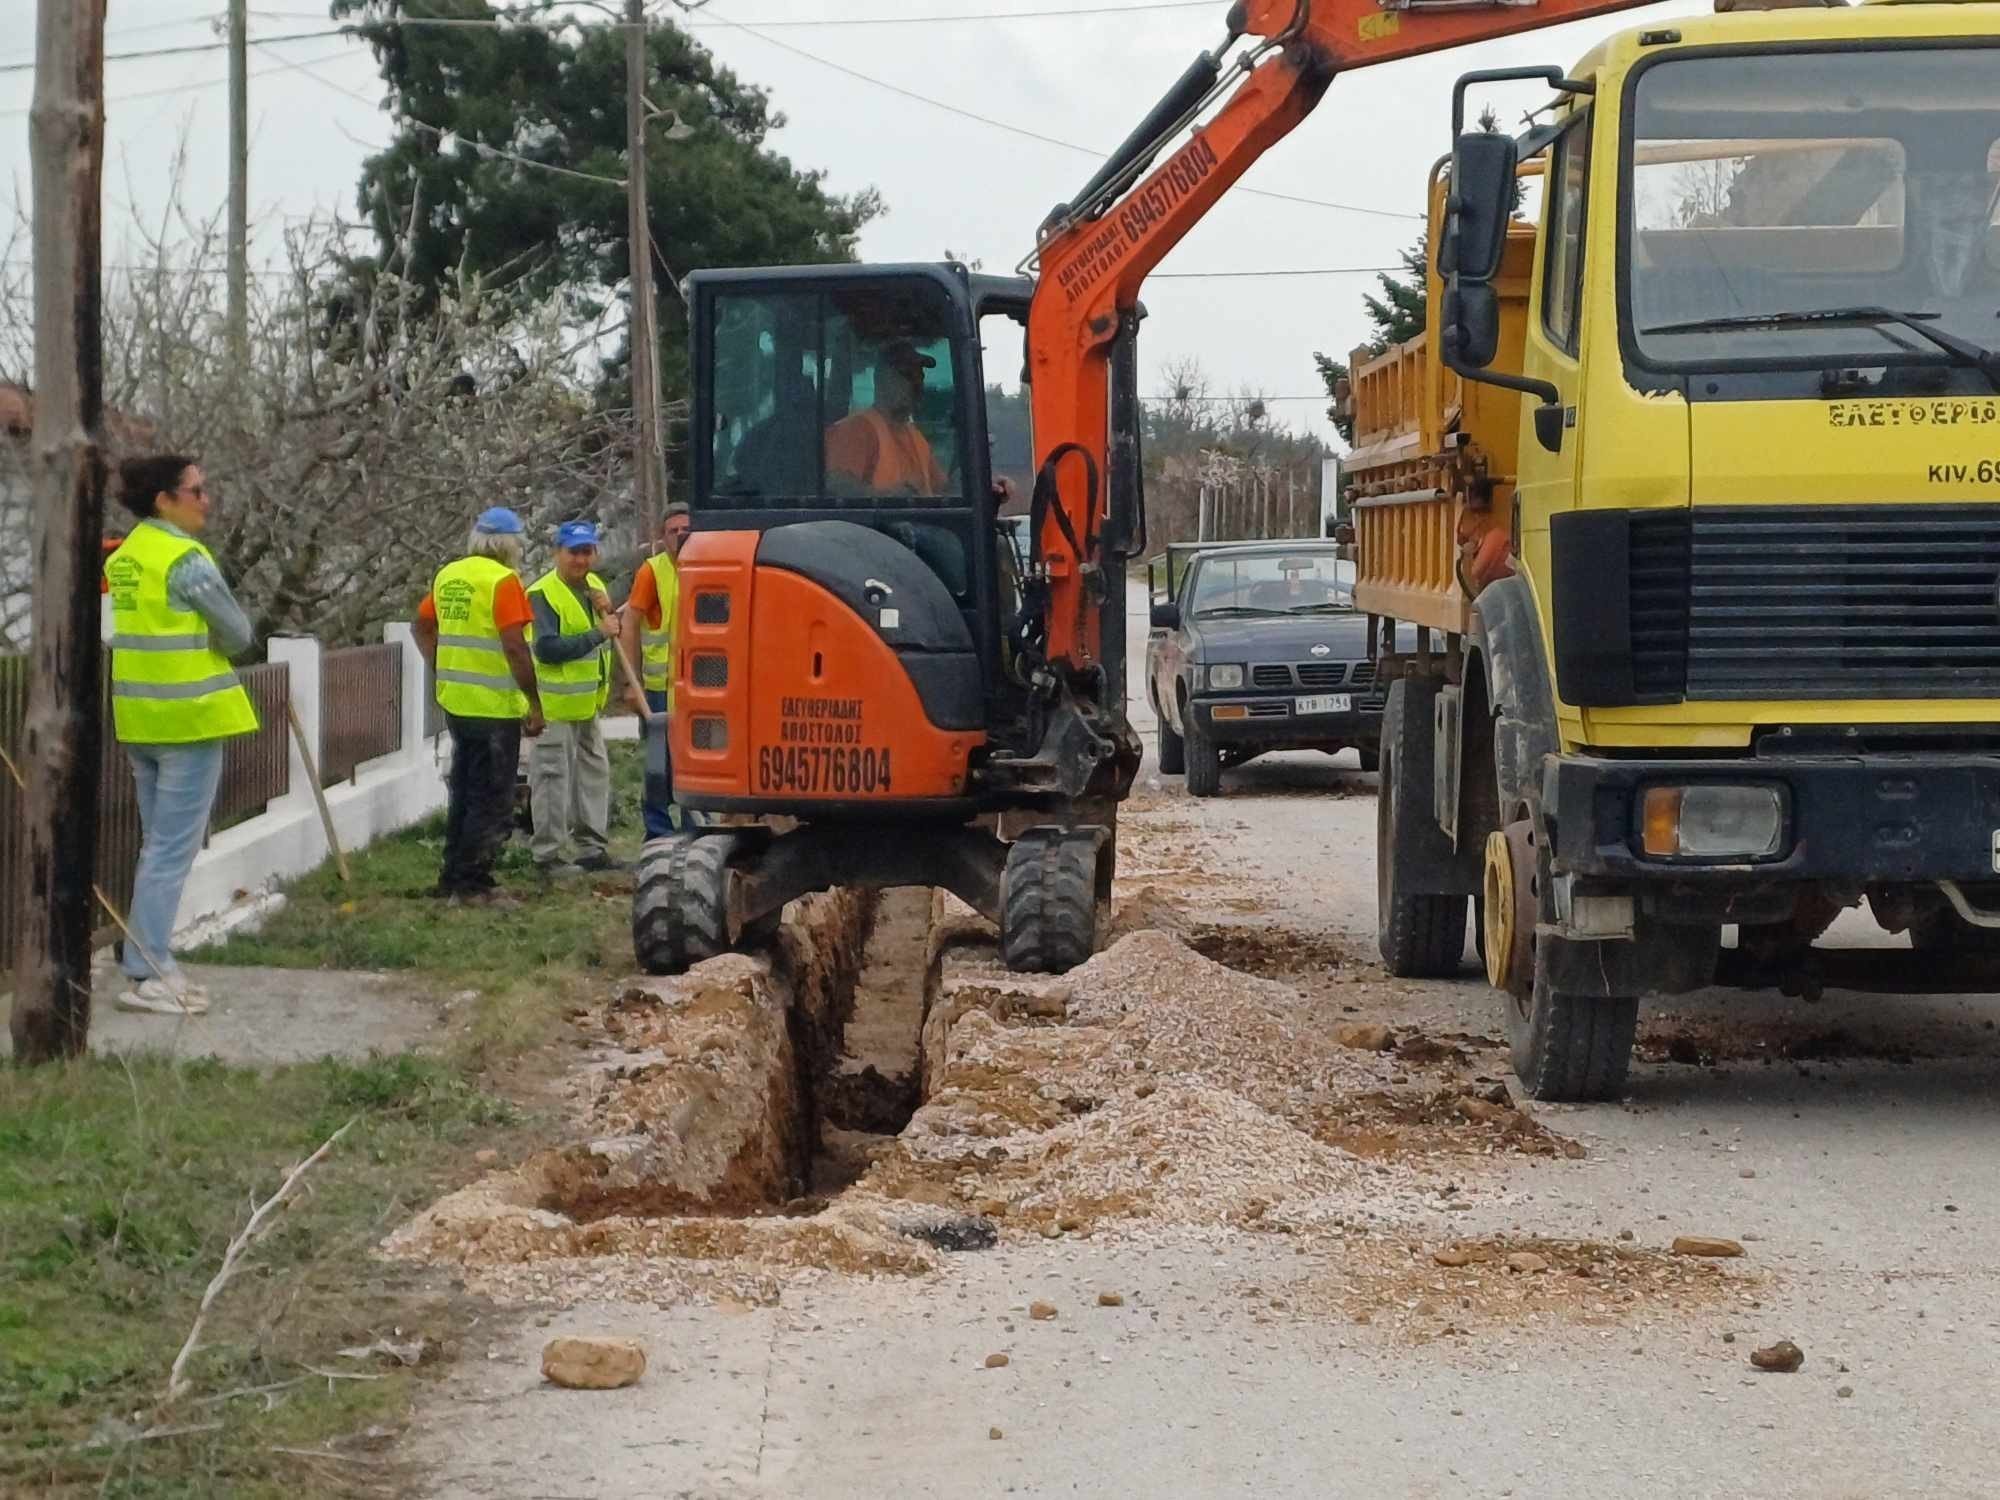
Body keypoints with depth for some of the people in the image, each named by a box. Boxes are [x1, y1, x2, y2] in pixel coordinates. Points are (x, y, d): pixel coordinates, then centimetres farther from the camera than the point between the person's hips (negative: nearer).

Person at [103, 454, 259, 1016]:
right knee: (174, 850, -5)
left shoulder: (124, 556, 9)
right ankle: (146, 974, -6)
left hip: (142, 715, 8)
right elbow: (239, 635, -8)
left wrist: (187, 642, 8)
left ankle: (149, 961, 17)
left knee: (157, 844, 15)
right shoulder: (187, 559, -15)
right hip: (190, 714, -8)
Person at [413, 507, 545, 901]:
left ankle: (454, 876, 23)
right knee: (493, 800, 0)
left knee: (464, 792, 18)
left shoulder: (448, 576, 8)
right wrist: (535, 704, -13)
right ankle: (471, 883, 0)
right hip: (495, 706, -7)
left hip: (455, 701, 7)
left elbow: (422, 626, 17)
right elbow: (515, 648, -19)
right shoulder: (503, 581, -14)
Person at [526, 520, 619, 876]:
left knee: (594, 773, 14)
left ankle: (592, 846, 24)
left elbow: (610, 641, 16)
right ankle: (547, 854, 0)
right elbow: (547, 648, -24)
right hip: (555, 704, -9)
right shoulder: (543, 594, -16)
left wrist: (607, 614, -5)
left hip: (587, 702, 9)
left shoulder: (594, 586, 11)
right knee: (553, 778, -5)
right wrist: (597, 634, -23)